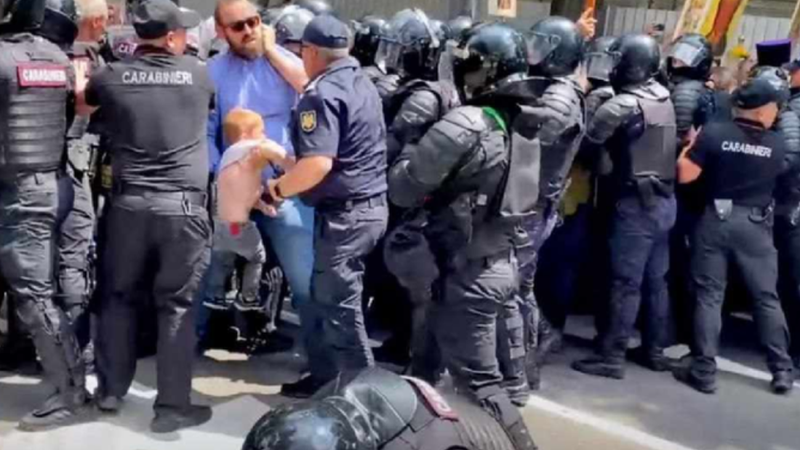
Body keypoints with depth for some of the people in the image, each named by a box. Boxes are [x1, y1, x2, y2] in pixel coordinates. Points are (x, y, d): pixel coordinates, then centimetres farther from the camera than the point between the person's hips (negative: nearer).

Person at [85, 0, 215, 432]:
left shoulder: (111, 76, 3)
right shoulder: (198, 73, 1)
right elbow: (216, 105, 22)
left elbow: (82, 102, 25)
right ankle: (172, 406, 10)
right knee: (176, 304, 5)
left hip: (128, 202, 2)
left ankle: (110, 391, 28)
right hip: (183, 205, -2)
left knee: (118, 296, 17)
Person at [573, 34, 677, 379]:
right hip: (665, 199, 8)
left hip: (637, 202, -8)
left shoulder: (623, 105, -17)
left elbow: (589, 141, -13)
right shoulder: (664, 96, 8)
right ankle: (654, 350, 25)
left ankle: (612, 356, 2)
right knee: (656, 279, 15)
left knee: (626, 282, -4)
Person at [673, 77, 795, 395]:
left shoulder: (713, 133, -10)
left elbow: (685, 175, -11)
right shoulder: (778, 146, -2)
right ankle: (782, 370, 16)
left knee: (709, 296, 4)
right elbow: (781, 176, 13)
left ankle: (704, 372, 5)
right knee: (766, 297, 11)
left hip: (716, 219, -1)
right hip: (755, 224, 1)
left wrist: (691, 146, 6)